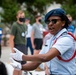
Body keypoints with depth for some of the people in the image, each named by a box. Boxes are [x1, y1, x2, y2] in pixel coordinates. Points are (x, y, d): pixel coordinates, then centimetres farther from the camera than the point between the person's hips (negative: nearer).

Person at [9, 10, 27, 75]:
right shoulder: (15, 25, -7)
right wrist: (13, 50, -16)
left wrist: (25, 48, 11)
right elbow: (11, 39, -11)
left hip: (24, 46, 7)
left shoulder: (25, 25, 14)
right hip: (18, 47, -7)